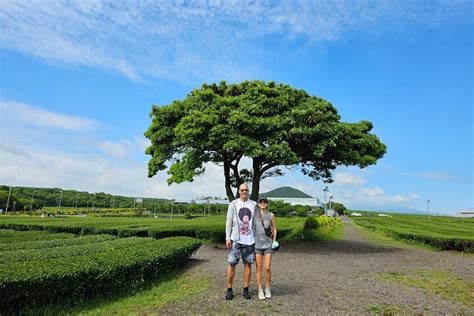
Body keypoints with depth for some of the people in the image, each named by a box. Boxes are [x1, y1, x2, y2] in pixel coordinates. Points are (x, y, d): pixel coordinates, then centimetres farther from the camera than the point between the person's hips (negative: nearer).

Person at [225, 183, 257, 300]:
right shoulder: (233, 204, 0)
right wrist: (227, 237, -7)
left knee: (248, 264, 7)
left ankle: (246, 289, 19)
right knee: (232, 264, 1)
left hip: (249, 240, 2)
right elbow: (229, 221, -1)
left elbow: (256, 222, 10)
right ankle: (229, 289, 13)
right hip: (236, 239, -2)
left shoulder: (254, 204, 6)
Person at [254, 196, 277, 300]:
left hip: (268, 244, 0)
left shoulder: (271, 215, 4)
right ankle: (260, 290, 13)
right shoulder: (254, 215, 2)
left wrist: (274, 241, 2)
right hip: (257, 244, 0)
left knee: (267, 268, -1)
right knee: (259, 268, 3)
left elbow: (274, 229, 11)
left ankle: (268, 288, 18)